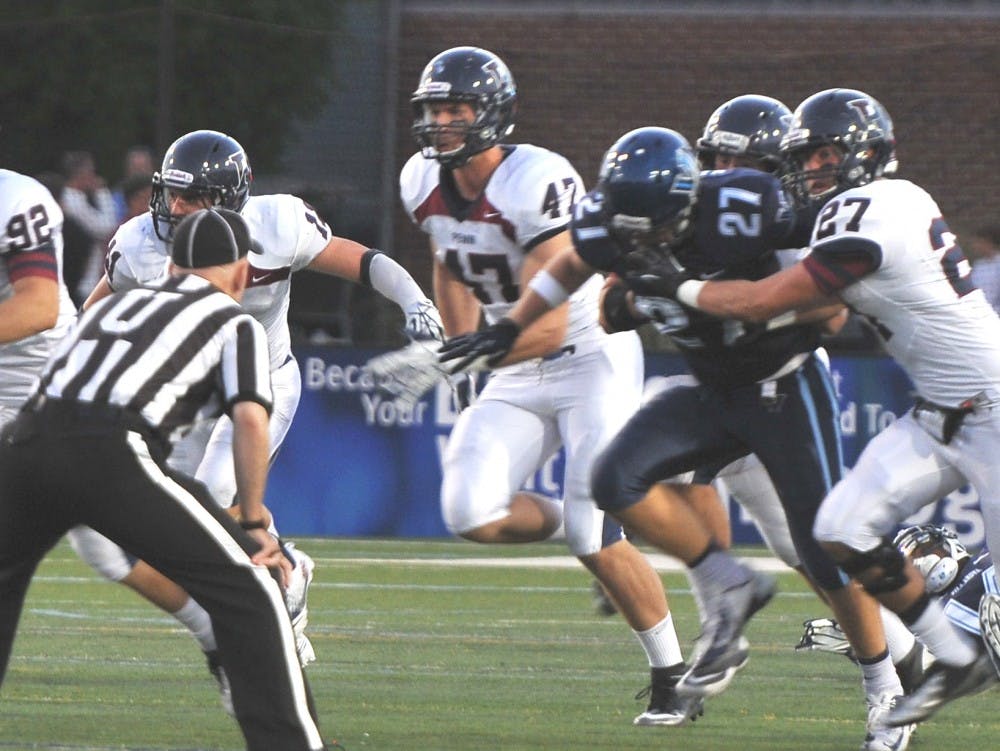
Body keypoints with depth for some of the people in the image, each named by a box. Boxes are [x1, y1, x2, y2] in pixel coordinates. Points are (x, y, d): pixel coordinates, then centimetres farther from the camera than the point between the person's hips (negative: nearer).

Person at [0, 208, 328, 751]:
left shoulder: (116, 304, 33)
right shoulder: (234, 323, 18)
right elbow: (250, 419, 2)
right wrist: (254, 523, 9)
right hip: (111, 456, -5)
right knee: (249, 589, 3)